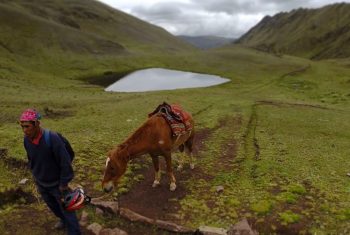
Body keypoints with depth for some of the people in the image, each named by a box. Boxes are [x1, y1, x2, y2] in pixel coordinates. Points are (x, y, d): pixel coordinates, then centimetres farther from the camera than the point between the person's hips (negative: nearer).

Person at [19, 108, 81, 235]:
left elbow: (65, 162, -24)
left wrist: (64, 183, -17)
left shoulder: (52, 138, -32)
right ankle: (63, 220, 55)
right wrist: (35, 176, 14)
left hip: (57, 183, -6)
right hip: (41, 184, 6)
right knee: (53, 206, 28)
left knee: (67, 209, 8)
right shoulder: (26, 139, -13)